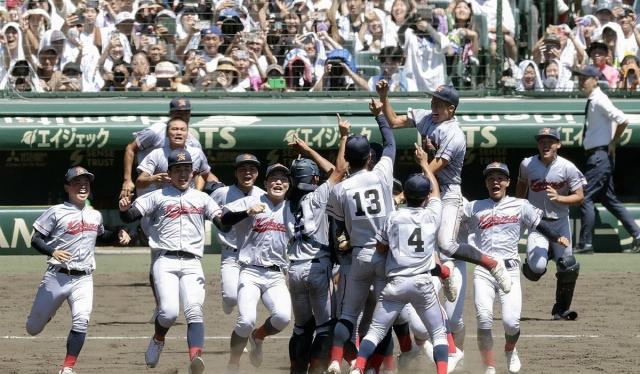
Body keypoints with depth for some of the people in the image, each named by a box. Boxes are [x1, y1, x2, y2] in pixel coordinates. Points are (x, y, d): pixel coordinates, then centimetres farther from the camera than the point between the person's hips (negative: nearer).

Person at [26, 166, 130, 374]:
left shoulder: (95, 215, 12)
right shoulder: (56, 212, -5)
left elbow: (100, 235, 32)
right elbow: (36, 240, -7)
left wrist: (118, 236, 12)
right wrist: (53, 252, -25)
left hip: (84, 279, 2)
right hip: (57, 277, -2)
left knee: (81, 321, -21)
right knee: (34, 328, 7)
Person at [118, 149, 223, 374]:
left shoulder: (202, 199, 20)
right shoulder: (158, 197, 12)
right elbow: (129, 216, 5)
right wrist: (124, 209, -18)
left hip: (192, 264, 2)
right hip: (166, 262, -2)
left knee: (194, 311, -17)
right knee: (169, 312, -18)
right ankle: (158, 341, 14)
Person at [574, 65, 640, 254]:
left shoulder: (599, 101, -15)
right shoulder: (592, 101, 14)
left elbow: (623, 120, -24)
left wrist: (613, 143, -13)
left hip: (600, 156, -10)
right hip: (598, 157, 10)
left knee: (586, 198, -9)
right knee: (609, 199, 14)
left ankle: (585, 244, -5)